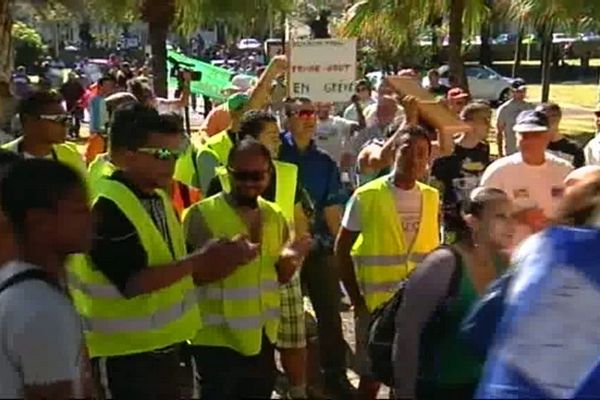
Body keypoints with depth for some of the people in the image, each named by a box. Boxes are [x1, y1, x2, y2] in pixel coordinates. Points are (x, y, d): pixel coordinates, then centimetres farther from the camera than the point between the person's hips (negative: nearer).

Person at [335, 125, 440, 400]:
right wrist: (356, 299, -8)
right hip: (376, 304, -3)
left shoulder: (432, 198, 2)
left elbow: (435, 251, 10)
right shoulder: (366, 196, -10)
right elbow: (342, 249, -5)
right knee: (371, 378, 7)